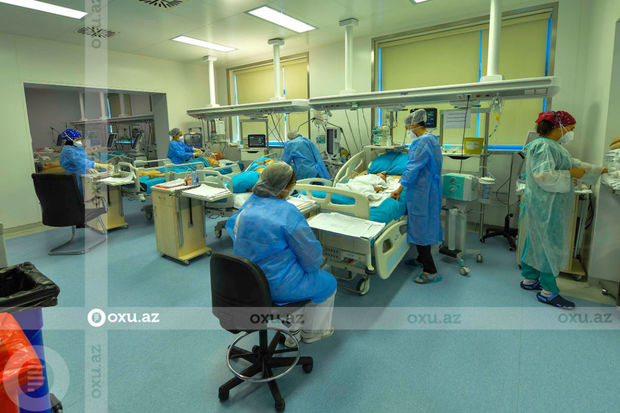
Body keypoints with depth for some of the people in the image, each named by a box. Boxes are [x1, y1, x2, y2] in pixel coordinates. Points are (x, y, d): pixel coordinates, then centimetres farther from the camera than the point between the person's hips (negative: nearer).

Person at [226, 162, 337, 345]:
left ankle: (294, 329, 38)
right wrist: (313, 264, 6)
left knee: (300, 274, 32)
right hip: (277, 286, -8)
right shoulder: (288, 213, -26)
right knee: (328, 283, 17)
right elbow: (311, 256, -19)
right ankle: (312, 332, 36)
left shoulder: (249, 205, -3)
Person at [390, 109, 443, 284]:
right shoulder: (432, 138, 13)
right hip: (431, 189, 10)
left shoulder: (422, 142, -18)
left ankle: (430, 271, 2)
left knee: (420, 226, -4)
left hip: (421, 191, -10)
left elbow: (413, 169, -20)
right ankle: (422, 259, 35)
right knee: (425, 224, 19)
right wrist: (405, 177, 24)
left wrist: (400, 189, -14)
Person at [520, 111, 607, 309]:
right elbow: (544, 176, -28)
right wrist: (570, 174, -16)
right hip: (546, 206, -10)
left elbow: (572, 162, 27)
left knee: (536, 242, 15)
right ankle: (548, 291, 6)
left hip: (548, 205, 10)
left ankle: (530, 279, 27)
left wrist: (600, 170, 30)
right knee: (551, 245, -4)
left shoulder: (553, 145, 16)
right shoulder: (543, 146, -18)